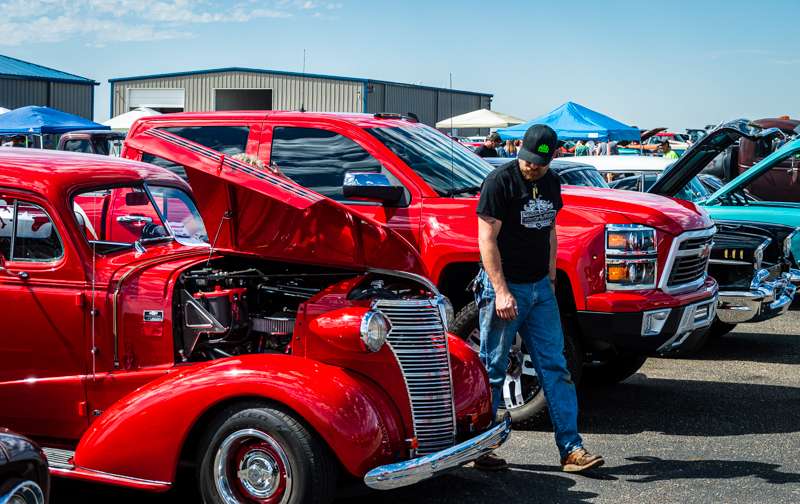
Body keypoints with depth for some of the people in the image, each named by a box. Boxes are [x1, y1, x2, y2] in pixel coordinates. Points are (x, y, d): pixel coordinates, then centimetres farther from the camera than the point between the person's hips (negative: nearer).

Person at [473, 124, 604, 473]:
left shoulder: (551, 183, 11)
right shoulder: (500, 182, -11)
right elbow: (487, 240, -14)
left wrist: (551, 279, 15)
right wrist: (501, 292, -20)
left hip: (540, 288, 7)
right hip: (504, 287, -7)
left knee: (555, 368, 3)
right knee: (492, 369, 1)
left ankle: (570, 448, 5)